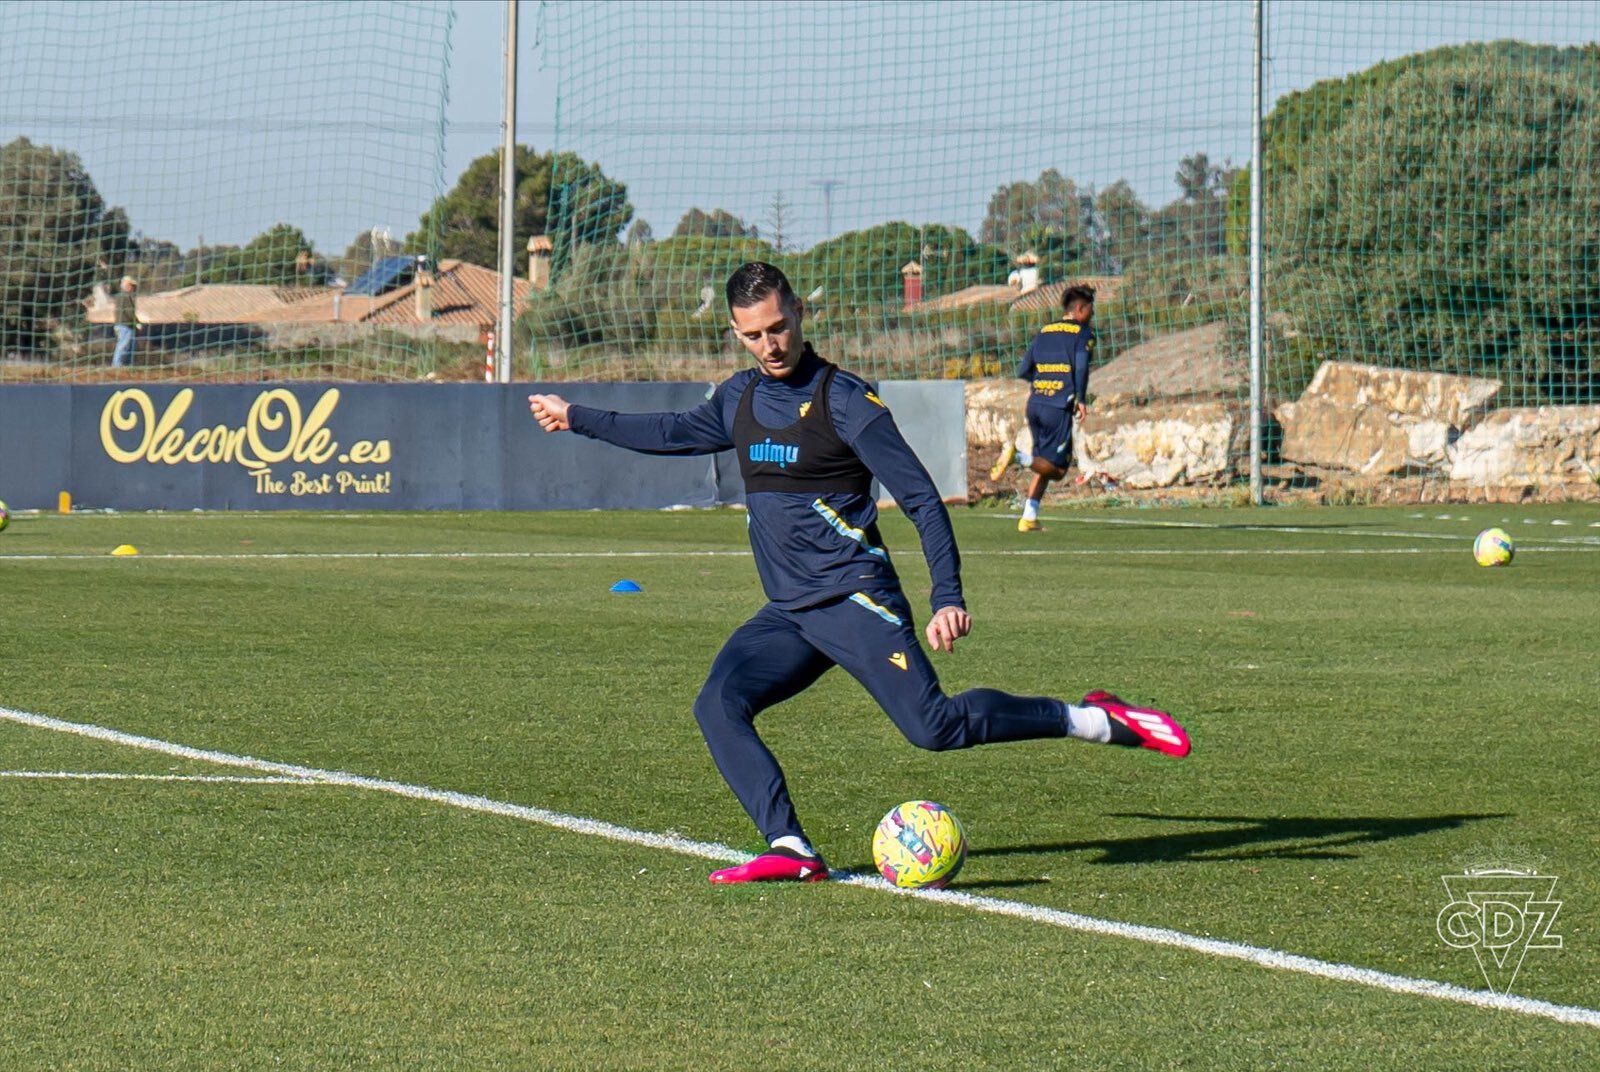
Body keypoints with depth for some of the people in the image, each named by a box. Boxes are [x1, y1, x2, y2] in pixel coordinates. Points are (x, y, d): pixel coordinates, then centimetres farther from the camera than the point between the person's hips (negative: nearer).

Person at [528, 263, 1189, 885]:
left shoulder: (842, 399, -7)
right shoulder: (739, 399, 13)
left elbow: (922, 498, -9)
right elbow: (672, 433, 34)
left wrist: (947, 598, -18)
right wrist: (577, 419, 40)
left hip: (855, 598, -7)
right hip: (786, 613, 7)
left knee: (934, 726, -20)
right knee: (718, 705, -18)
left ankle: (1096, 720, -6)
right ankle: (790, 850, -25)